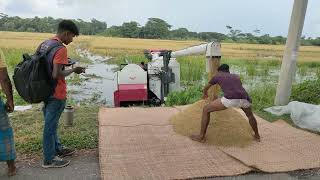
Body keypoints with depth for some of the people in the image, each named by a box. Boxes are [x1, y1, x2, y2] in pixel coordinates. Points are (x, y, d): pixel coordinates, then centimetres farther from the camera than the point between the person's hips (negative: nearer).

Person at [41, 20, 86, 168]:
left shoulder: (44, 44, 7)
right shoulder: (61, 49, -20)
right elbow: (56, 75, -26)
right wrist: (73, 70, -11)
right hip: (56, 94, -9)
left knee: (51, 123, 20)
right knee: (51, 125, 3)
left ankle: (57, 149, 37)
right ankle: (49, 159, 17)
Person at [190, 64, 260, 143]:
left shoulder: (217, 76, 28)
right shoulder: (236, 76, 35)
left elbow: (206, 88, 44)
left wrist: (205, 94, 67)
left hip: (229, 99, -4)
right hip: (244, 98, 4)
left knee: (206, 110, 14)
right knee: (250, 115, 38)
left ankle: (201, 136, 17)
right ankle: (257, 136, 49)